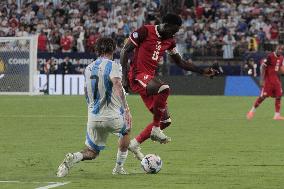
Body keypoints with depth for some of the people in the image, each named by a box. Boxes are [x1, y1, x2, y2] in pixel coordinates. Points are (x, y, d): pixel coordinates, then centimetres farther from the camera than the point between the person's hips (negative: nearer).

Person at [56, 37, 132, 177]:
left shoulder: (88, 69, 12)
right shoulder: (113, 66, -8)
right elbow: (117, 86, -26)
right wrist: (126, 110, -30)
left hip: (93, 118, 4)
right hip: (112, 117, -4)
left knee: (91, 152, 16)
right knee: (126, 130, 30)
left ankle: (73, 158, -17)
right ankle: (119, 167, 29)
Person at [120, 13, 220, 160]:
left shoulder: (169, 41, 13)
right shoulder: (144, 32, -9)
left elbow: (180, 62, 22)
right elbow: (125, 51, -8)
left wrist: (202, 71, 13)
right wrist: (124, 77, -14)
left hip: (149, 78, 8)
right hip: (137, 75, -8)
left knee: (165, 120, 3)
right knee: (164, 88, -36)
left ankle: (135, 144, 14)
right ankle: (155, 130, -24)